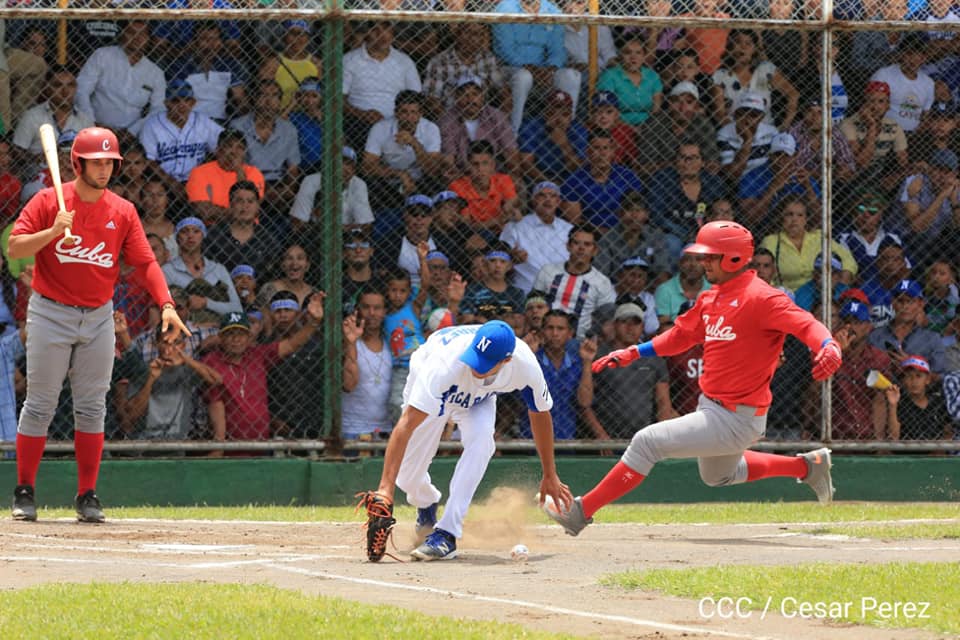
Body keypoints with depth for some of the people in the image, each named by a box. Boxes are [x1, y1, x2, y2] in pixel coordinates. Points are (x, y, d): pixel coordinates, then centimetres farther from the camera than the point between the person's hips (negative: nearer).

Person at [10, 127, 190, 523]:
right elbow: (15, 248, -11)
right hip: (50, 312, -3)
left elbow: (145, 262, 0)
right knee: (39, 405, -1)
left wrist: (166, 304, -13)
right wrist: (52, 231, -26)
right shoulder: (48, 202, -5)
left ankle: (87, 497, 8)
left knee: (92, 408, 4)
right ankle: (24, 493, 7)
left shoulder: (123, 212, 3)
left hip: (99, 316, 3)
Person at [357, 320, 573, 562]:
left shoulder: (525, 366, -35)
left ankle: (446, 534, -26)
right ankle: (427, 503, 38)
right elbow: (406, 425, -49)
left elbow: (540, 413, -13)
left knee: (481, 438, -31)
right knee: (408, 477, -3)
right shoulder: (448, 362, -47)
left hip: (479, 399, 2)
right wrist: (385, 489, -55)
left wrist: (550, 476, -5)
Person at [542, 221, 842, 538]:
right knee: (719, 475, 33)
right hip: (711, 407, 11)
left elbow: (805, 324, -27)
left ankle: (582, 511, -6)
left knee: (647, 442, -14)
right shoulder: (710, 300, 10)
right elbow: (682, 334, 23)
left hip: (735, 419, -11)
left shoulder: (759, 297, -19)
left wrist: (829, 347, -48)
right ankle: (808, 466, 38)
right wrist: (631, 353, 18)